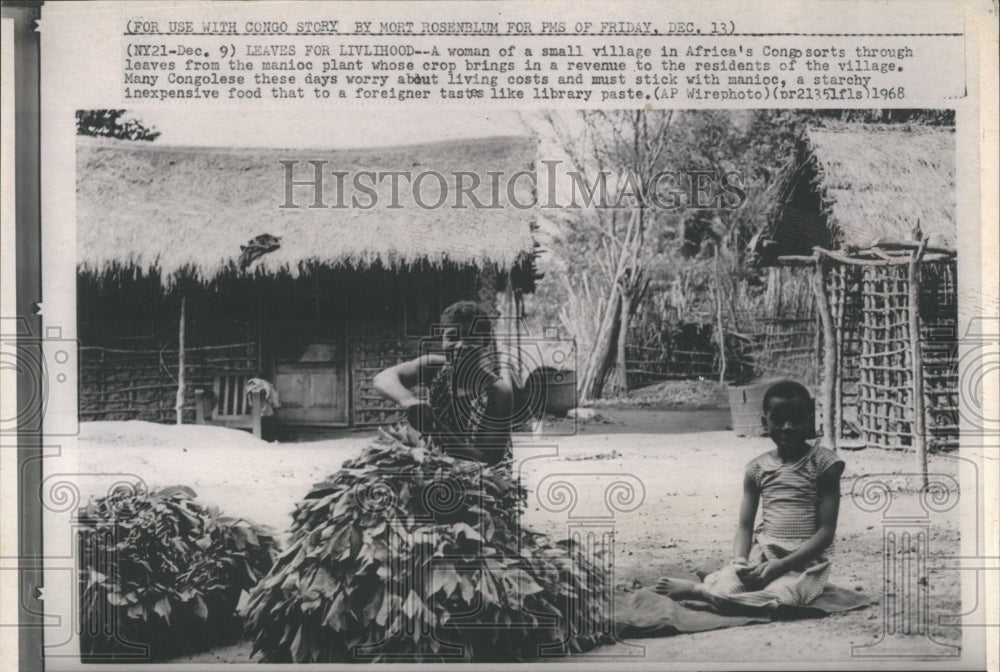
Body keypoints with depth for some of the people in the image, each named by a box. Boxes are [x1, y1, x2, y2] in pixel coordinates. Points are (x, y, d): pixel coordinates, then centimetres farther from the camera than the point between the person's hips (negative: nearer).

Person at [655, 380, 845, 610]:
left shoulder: (823, 463, -3)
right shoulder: (758, 468, 9)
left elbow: (826, 531, -7)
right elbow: (745, 526, 8)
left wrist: (780, 565, -16)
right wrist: (740, 561, -15)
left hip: (805, 562, -2)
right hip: (761, 556, 2)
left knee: (775, 600, -35)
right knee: (723, 589, -32)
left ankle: (695, 589, -15)